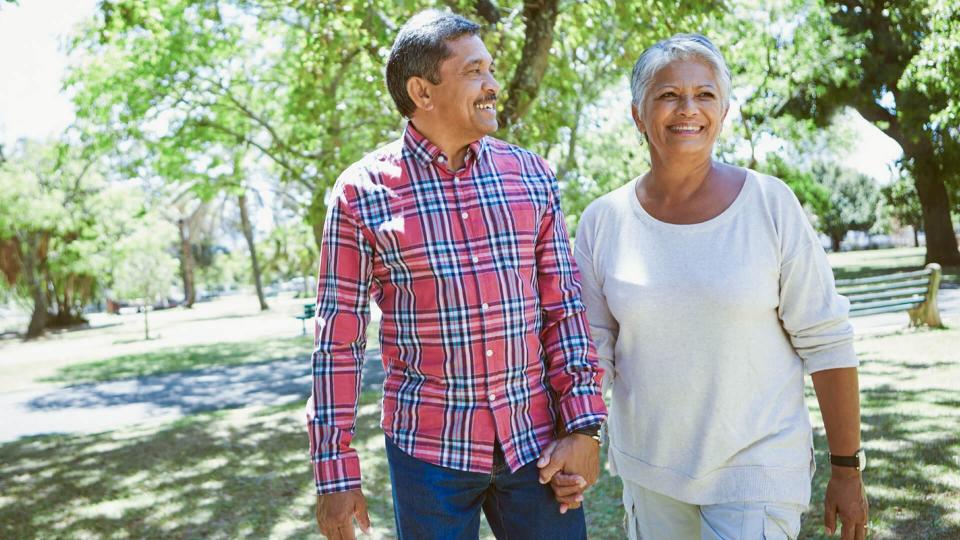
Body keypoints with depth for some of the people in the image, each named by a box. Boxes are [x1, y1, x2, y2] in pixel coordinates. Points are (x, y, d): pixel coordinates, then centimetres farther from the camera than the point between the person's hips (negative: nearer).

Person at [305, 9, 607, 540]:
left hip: (534, 440, 3)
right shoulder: (360, 193, -7)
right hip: (429, 448, -2)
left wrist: (583, 426, -3)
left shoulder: (531, 175, 2)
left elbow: (564, 304, 3)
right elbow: (338, 339, -4)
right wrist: (335, 474, -4)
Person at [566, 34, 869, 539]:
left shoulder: (771, 205, -10)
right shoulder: (602, 222, -4)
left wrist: (847, 469, -4)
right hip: (647, 468, 3)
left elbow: (825, 343, -7)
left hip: (755, 467, -2)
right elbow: (592, 347, 0)